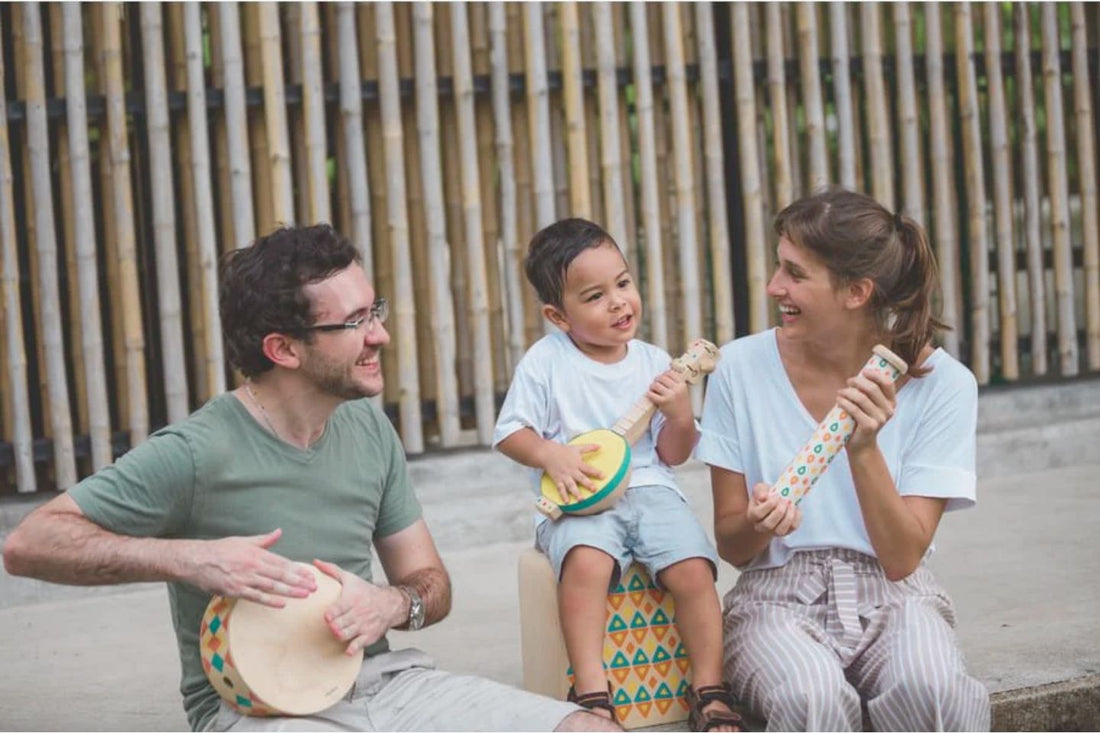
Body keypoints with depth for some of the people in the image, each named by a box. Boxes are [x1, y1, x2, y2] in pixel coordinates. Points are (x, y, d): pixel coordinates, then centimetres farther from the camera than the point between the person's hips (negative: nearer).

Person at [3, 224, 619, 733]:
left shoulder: (369, 429, 5)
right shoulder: (200, 453, -14)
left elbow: (430, 582, 14)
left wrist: (394, 605, -10)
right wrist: (190, 558, -24)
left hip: (382, 681, 6)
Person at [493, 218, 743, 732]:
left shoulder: (654, 363, 8)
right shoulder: (546, 360, 0)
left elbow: (674, 455, 12)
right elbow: (508, 433, 2)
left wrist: (681, 416, -8)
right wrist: (550, 454, -16)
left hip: (648, 488, 3)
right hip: (578, 500, -3)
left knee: (693, 569, -21)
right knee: (586, 560, -35)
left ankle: (709, 690, -4)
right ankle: (591, 690, -28)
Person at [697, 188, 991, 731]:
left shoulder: (941, 383, -5)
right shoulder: (742, 367, -4)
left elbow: (901, 558, -9)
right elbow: (729, 544, 3)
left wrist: (864, 448, -23)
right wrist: (758, 524, -21)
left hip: (891, 597, 0)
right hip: (778, 598, 0)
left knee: (928, 688, -35)